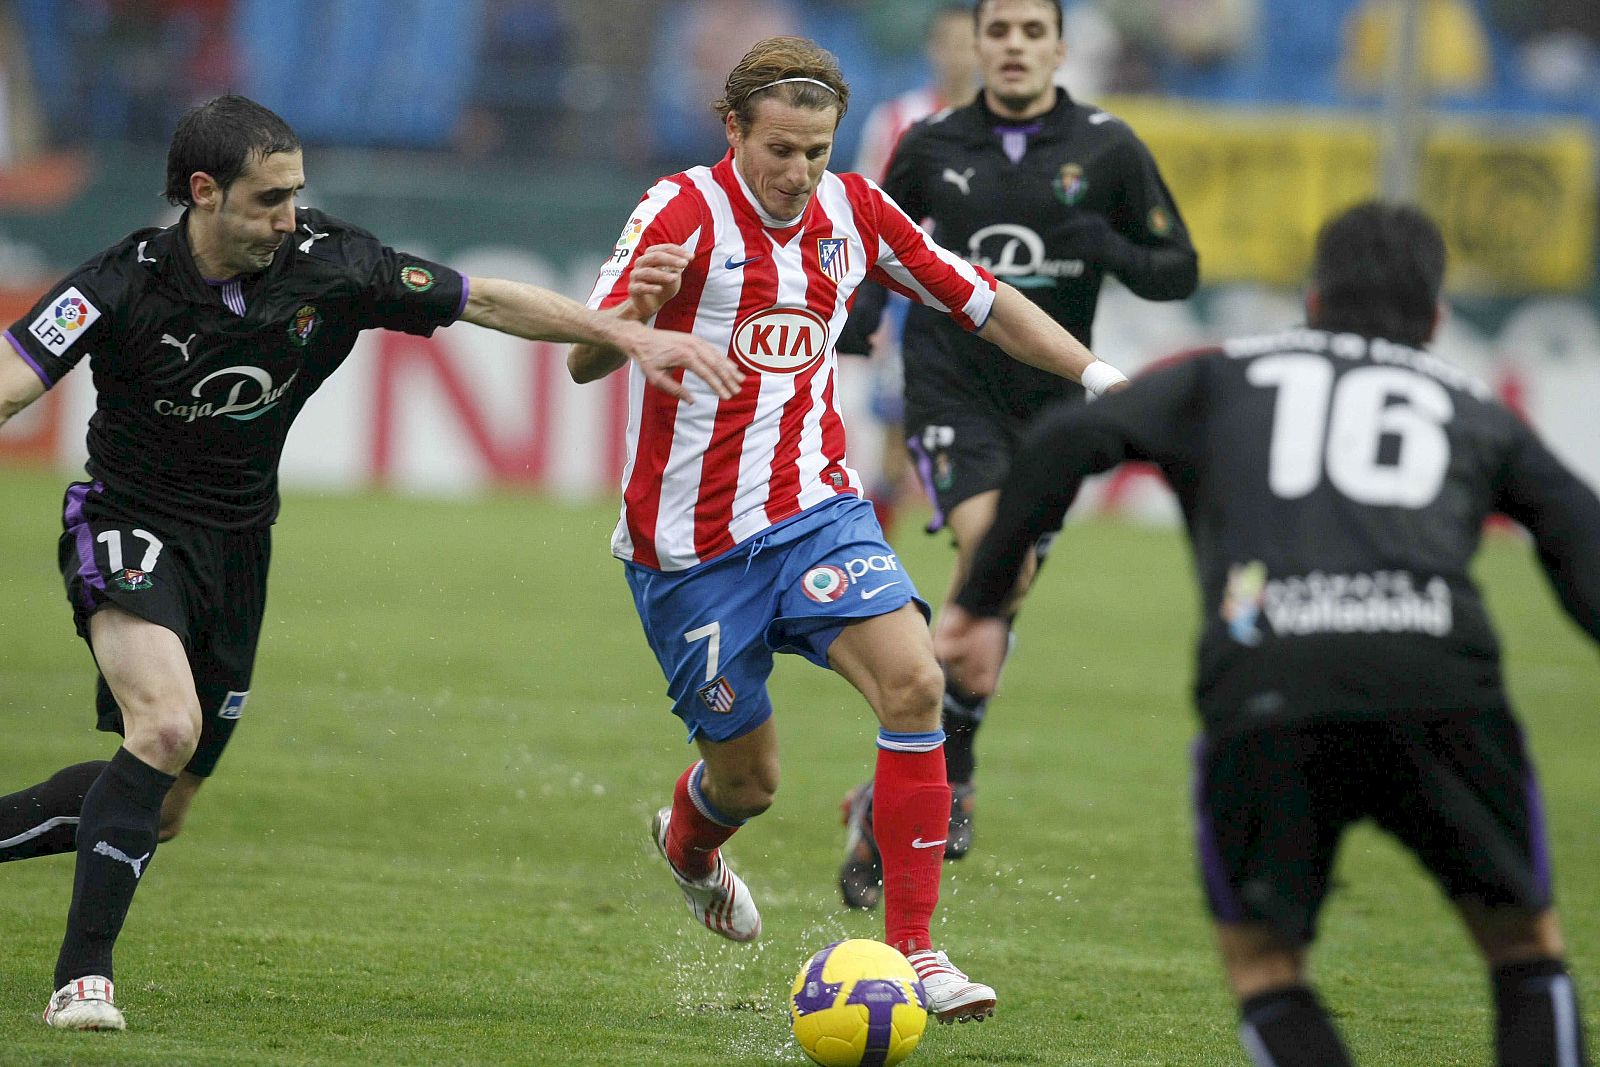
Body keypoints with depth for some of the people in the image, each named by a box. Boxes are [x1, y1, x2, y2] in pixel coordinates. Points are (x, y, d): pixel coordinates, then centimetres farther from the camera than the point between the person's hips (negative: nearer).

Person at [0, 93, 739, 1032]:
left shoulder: (329, 267, -12)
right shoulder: (127, 285, -21)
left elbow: (486, 300, -5)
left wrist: (631, 335, -10)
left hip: (237, 548, 5)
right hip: (131, 530, -5)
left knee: (162, 810, 8)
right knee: (166, 725, -29)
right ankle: (84, 977, -23)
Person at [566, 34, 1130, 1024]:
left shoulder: (853, 211, 1)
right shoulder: (685, 211, -14)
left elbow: (981, 300, 14)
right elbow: (584, 360, -24)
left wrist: (1097, 373, 5)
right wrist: (632, 311, -46)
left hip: (815, 510, 3)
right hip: (692, 543, -3)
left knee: (913, 679, -22)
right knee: (747, 776, 6)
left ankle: (913, 947, -16)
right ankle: (686, 843, 46)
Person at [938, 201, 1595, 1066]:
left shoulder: (1223, 378, 28)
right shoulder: (1474, 410, 30)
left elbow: (1067, 442, 13)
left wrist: (981, 603, 17)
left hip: (1258, 693, 0)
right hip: (1439, 684, 0)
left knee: (1262, 967, 17)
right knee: (1526, 953, 17)